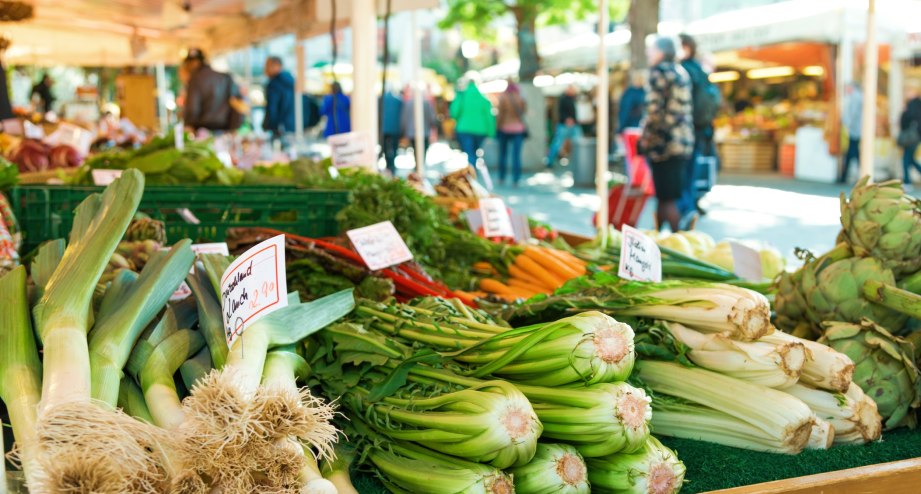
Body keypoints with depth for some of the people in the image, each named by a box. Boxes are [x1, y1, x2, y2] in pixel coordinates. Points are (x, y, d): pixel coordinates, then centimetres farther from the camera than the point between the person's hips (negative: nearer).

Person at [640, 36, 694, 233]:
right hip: (684, 141, 8)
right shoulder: (681, 72, 17)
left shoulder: (659, 71, -8)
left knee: (667, 199, -4)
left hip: (664, 142, -8)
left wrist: (646, 136, -5)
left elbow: (654, 109, -16)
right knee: (671, 197, 14)